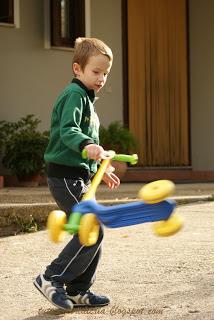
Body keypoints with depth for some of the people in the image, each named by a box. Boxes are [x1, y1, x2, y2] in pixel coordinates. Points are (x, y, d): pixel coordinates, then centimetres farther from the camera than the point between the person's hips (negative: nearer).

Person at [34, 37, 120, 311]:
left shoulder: (86, 98, 22)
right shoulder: (74, 95, -10)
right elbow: (67, 131, -27)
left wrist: (102, 170, 32)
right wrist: (87, 145, -45)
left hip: (78, 176, 10)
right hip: (65, 176, -10)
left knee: (92, 233, 9)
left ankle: (78, 291, 16)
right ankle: (52, 279, -6)